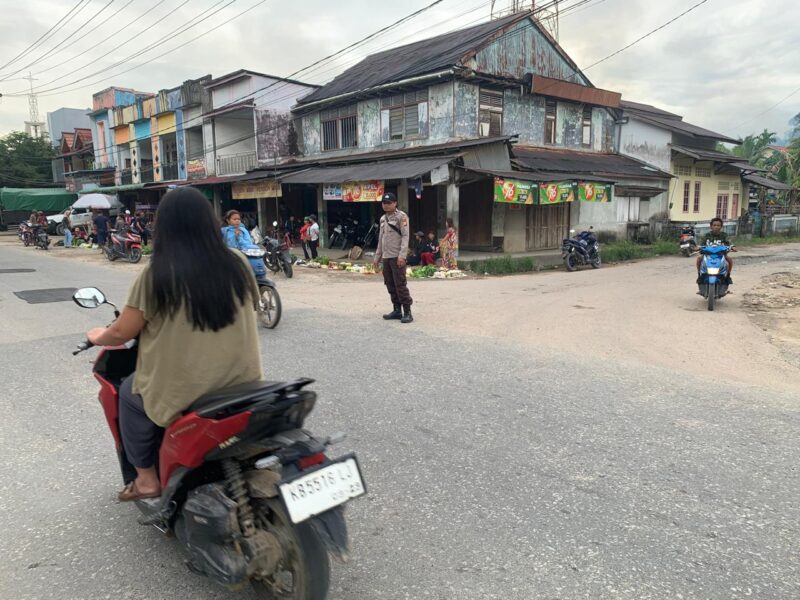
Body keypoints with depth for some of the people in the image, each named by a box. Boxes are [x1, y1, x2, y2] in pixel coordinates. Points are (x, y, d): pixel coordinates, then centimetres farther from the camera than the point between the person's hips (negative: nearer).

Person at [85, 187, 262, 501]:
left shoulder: (156, 275, -15)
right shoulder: (237, 263, -5)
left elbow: (122, 332, -6)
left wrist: (99, 336, 17)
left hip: (184, 391, -4)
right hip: (241, 383, 5)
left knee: (130, 394, 26)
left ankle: (146, 479, 32)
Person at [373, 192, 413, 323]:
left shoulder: (401, 216, -5)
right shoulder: (383, 219, 18)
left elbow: (405, 236, -13)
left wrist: (402, 255, -21)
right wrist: (377, 256, 20)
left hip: (397, 257, -7)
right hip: (386, 257, 7)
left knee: (400, 284, -9)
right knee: (390, 285, 9)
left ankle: (407, 312, -4)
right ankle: (397, 310, 17)